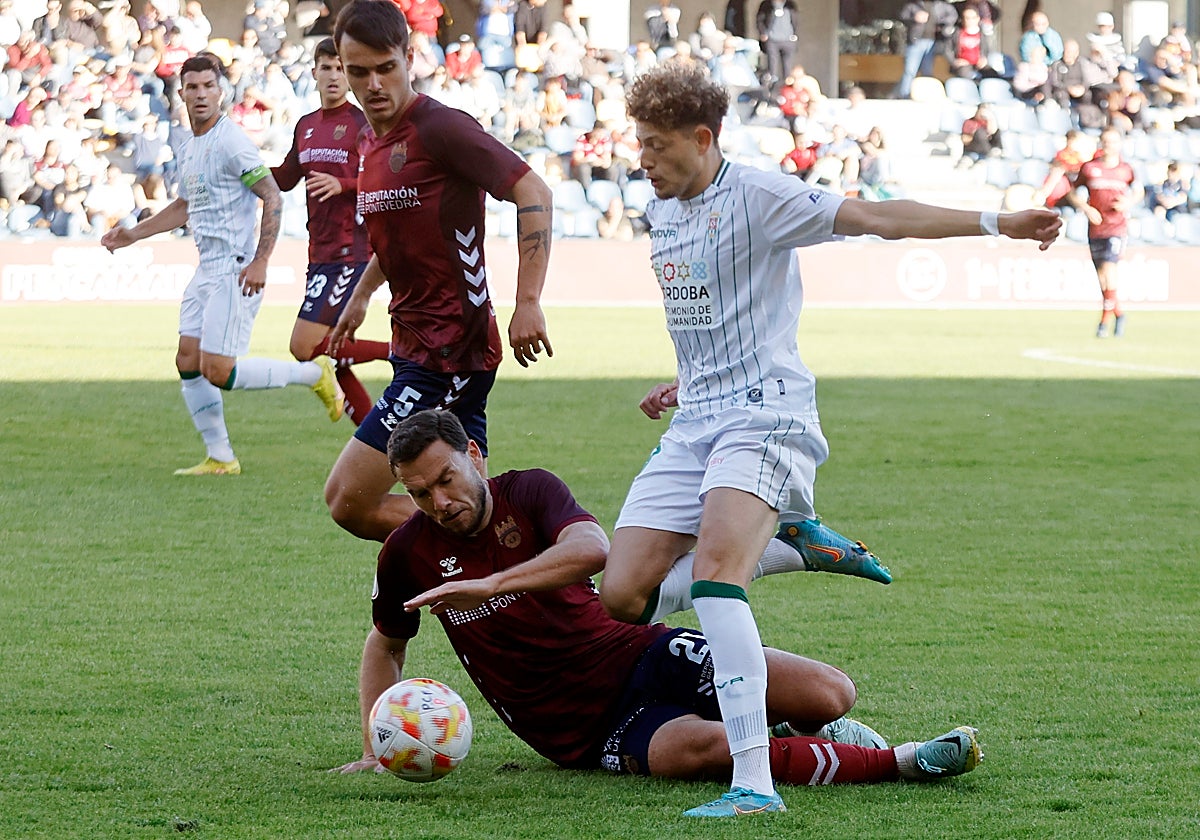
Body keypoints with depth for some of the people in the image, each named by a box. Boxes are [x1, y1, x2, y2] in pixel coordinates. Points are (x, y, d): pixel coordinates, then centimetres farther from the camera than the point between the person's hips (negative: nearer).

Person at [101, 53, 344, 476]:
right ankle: (219, 458, 13)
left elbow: (272, 198, -16)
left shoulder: (231, 142, -14)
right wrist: (132, 234, 26)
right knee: (188, 362, 6)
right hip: (208, 269, 9)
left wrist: (260, 261, -22)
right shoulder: (188, 148, 14)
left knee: (218, 371, -13)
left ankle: (316, 374, 2)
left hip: (238, 270, -9)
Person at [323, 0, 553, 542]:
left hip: (449, 352, -9)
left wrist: (527, 303, -25)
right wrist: (360, 297, 33)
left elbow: (534, 194, -20)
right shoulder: (370, 142, 13)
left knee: (348, 501, -11)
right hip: (413, 343, 9)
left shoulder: (439, 128, -15)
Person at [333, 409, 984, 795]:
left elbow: (592, 548, -25)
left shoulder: (528, 491, -3)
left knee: (829, 695, -19)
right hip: (589, 733, -1)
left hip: (638, 656, 1)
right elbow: (384, 646, 20)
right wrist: (376, 749, 9)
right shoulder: (409, 553, 1)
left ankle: (789, 730, 20)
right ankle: (897, 763, -23)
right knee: (695, 746, -37)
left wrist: (489, 585, -34)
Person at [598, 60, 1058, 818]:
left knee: (712, 574, -30)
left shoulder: (757, 196, -9)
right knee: (622, 596, -5)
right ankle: (788, 539, 15)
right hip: (695, 424, 8)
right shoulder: (662, 213, 15)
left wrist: (995, 222, -28)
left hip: (764, 418, -8)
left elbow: (874, 216, -19)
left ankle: (754, 782, -36)